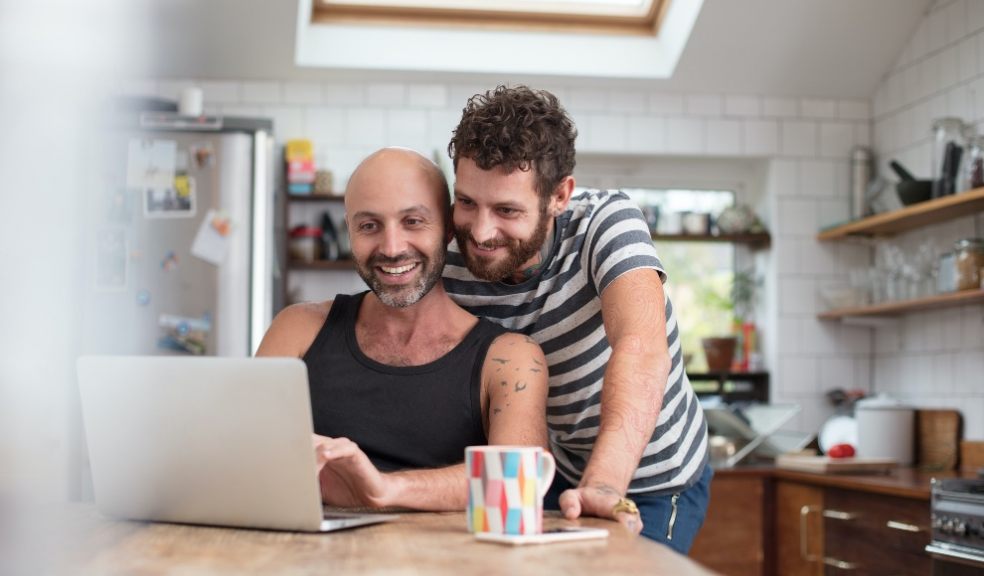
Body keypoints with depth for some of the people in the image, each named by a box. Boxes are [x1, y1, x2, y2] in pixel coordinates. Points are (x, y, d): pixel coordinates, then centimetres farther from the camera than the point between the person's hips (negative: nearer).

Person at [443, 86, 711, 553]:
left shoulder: (606, 221, -26)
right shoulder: (452, 272, -15)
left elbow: (641, 347, -42)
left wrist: (603, 485, -56)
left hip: (654, 485, -3)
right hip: (561, 473, 4)